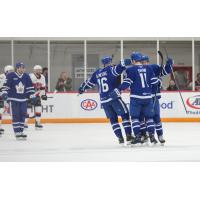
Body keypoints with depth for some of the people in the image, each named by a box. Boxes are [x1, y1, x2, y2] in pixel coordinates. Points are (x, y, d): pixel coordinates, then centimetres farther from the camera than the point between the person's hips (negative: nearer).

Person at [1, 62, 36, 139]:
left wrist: (32, 96, 7)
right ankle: (17, 133, -4)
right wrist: (4, 93, -16)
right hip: (13, 99, -5)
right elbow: (6, 85, -4)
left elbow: (30, 87, 11)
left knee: (22, 115, 4)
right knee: (16, 116, -7)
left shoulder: (26, 77, 7)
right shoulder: (10, 76, -6)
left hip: (23, 99, 5)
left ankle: (21, 131, 13)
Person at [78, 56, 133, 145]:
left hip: (104, 100, 6)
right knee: (125, 115, 0)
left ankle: (120, 138, 6)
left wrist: (82, 88, 41)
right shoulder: (110, 69, -3)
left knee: (113, 119, 13)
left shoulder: (97, 73, 15)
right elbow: (117, 69, -25)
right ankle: (128, 136, -9)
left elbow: (89, 82, 26)